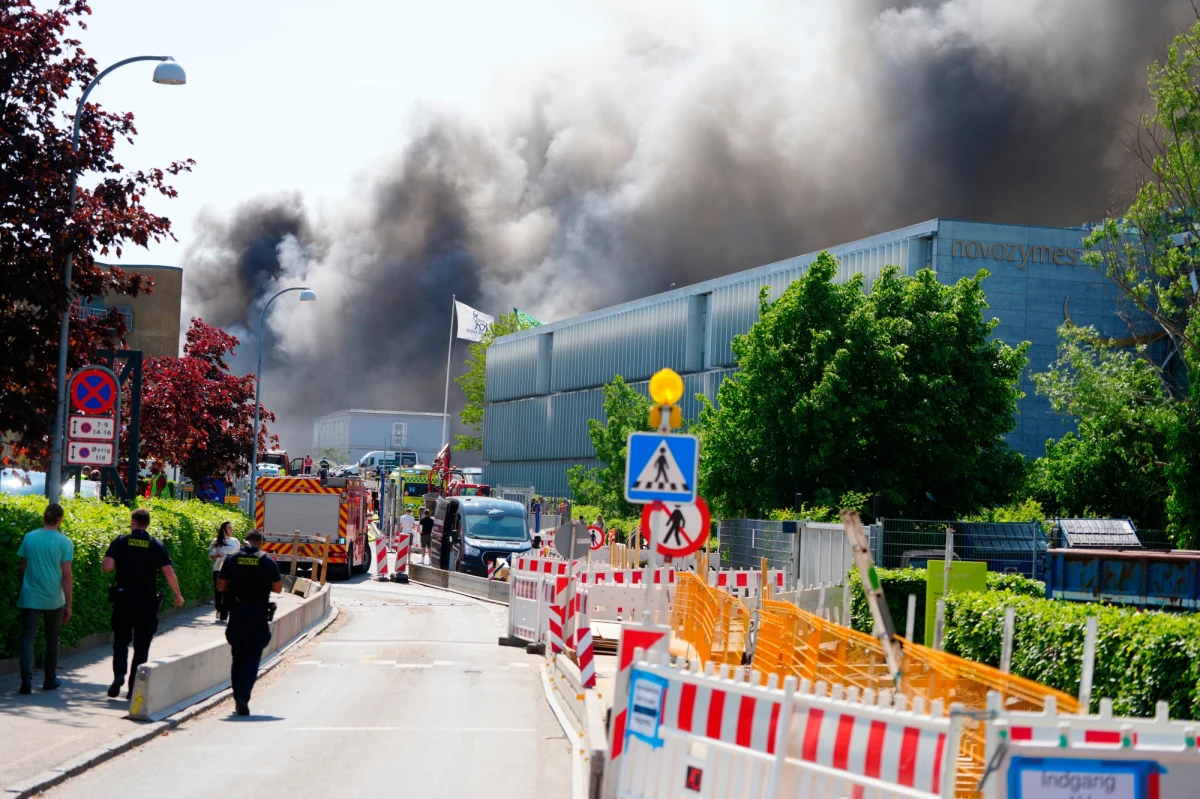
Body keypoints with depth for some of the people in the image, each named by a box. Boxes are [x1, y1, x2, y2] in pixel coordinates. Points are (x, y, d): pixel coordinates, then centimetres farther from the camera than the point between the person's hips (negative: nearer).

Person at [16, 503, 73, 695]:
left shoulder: (29, 538, 1)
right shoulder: (64, 542, -7)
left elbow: (23, 568, 8)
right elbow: (66, 575, -7)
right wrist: (68, 605, -2)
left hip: (30, 598, 1)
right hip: (54, 599, -1)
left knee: (28, 637, 0)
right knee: (52, 638, 16)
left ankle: (27, 678, -17)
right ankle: (50, 679, 24)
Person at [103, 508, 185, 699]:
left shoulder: (121, 542, -3)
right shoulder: (156, 545, -1)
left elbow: (107, 566, -13)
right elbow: (169, 573, -5)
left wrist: (119, 564, 9)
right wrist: (178, 595, 8)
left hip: (124, 599, 0)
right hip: (147, 602, 0)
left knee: (121, 641, 14)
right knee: (141, 646, 8)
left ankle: (119, 674, -10)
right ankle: (134, 688, 7)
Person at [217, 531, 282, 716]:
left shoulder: (232, 560, 1)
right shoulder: (268, 561, -3)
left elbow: (220, 586, 2)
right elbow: (278, 588, -1)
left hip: (237, 613, 2)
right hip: (258, 615, -2)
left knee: (238, 657, 15)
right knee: (252, 658, -1)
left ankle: (238, 697, 18)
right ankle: (243, 696, -17)